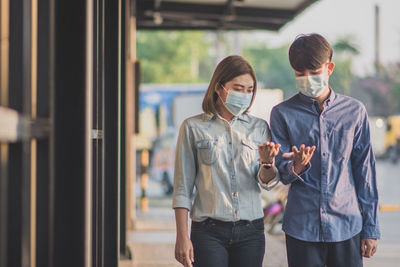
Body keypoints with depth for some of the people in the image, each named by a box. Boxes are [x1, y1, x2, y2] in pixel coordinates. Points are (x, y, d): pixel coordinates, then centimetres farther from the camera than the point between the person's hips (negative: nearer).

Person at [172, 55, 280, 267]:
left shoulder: (259, 128, 8)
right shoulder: (193, 128, 1)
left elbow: (267, 183, 0)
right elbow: (182, 188, 1)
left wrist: (267, 162, -21)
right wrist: (182, 237, -4)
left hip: (251, 231, 3)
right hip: (209, 231, -2)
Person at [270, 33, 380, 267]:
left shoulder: (354, 111, 4)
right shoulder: (283, 114, 2)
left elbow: (365, 171, 7)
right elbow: (282, 174, 1)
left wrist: (370, 228, 5)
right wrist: (295, 168, -23)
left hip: (347, 227, 1)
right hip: (302, 228, 0)